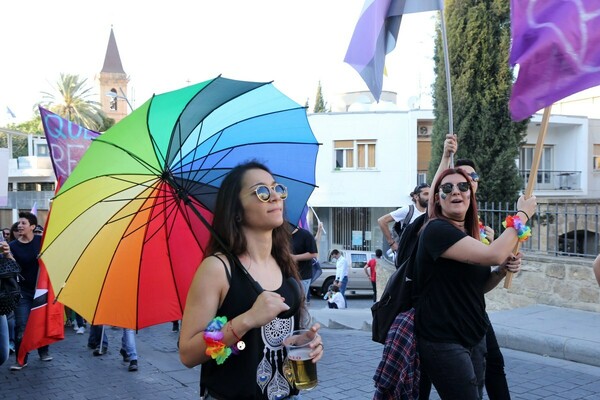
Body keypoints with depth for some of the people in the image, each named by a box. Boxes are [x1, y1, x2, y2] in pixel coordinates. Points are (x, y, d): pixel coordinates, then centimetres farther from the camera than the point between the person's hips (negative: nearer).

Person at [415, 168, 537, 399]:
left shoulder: (469, 234, 10)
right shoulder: (436, 230, -18)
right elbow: (492, 255, -28)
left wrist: (503, 270, -2)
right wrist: (522, 215, -15)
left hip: (475, 338, 9)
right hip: (443, 342, -9)